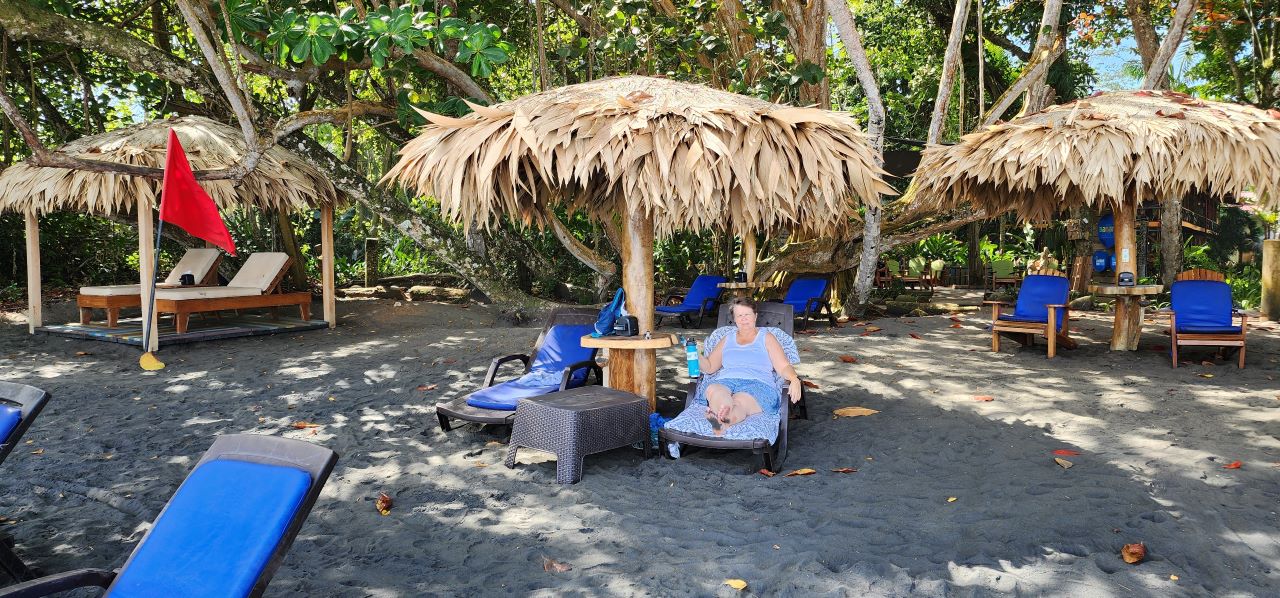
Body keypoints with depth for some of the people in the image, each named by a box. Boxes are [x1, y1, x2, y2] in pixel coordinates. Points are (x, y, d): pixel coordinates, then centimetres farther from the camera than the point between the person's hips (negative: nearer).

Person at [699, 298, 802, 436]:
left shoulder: (766, 338, 21)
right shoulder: (727, 340, 30)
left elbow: (783, 367, 11)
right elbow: (709, 367, 28)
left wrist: (794, 379, -12)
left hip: (757, 384, -1)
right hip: (725, 382, 2)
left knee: (740, 402, -39)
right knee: (714, 391, -38)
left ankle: (721, 422, -72)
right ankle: (725, 417, -72)